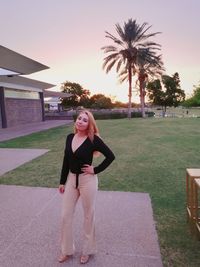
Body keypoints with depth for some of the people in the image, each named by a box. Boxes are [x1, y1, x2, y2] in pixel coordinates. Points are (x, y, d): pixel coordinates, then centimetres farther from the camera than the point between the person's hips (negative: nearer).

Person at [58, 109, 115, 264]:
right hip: (71, 179, 5)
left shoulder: (93, 140, -15)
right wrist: (62, 181, 9)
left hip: (87, 181, -5)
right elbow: (66, 161, 7)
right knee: (65, 215, 13)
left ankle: (88, 250, 36)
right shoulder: (69, 138, 1)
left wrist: (96, 170, -13)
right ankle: (67, 250, 35)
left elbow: (110, 156, -12)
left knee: (88, 216, 13)